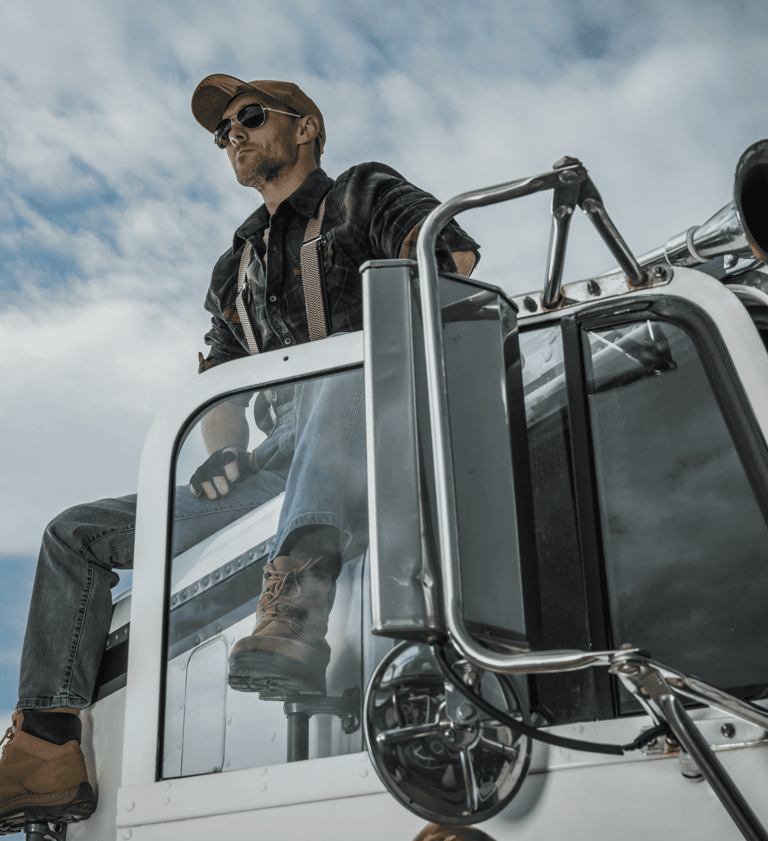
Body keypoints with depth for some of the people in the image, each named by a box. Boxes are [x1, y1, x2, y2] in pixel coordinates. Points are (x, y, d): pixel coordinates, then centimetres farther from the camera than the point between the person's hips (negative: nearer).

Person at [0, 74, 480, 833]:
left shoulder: (361, 194, 13)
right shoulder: (236, 267, 29)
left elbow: (452, 251, -6)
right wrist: (224, 451, 3)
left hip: (374, 431, -6)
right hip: (282, 453, 6)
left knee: (343, 373, -41)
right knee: (76, 534, 2)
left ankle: (293, 615, -57)